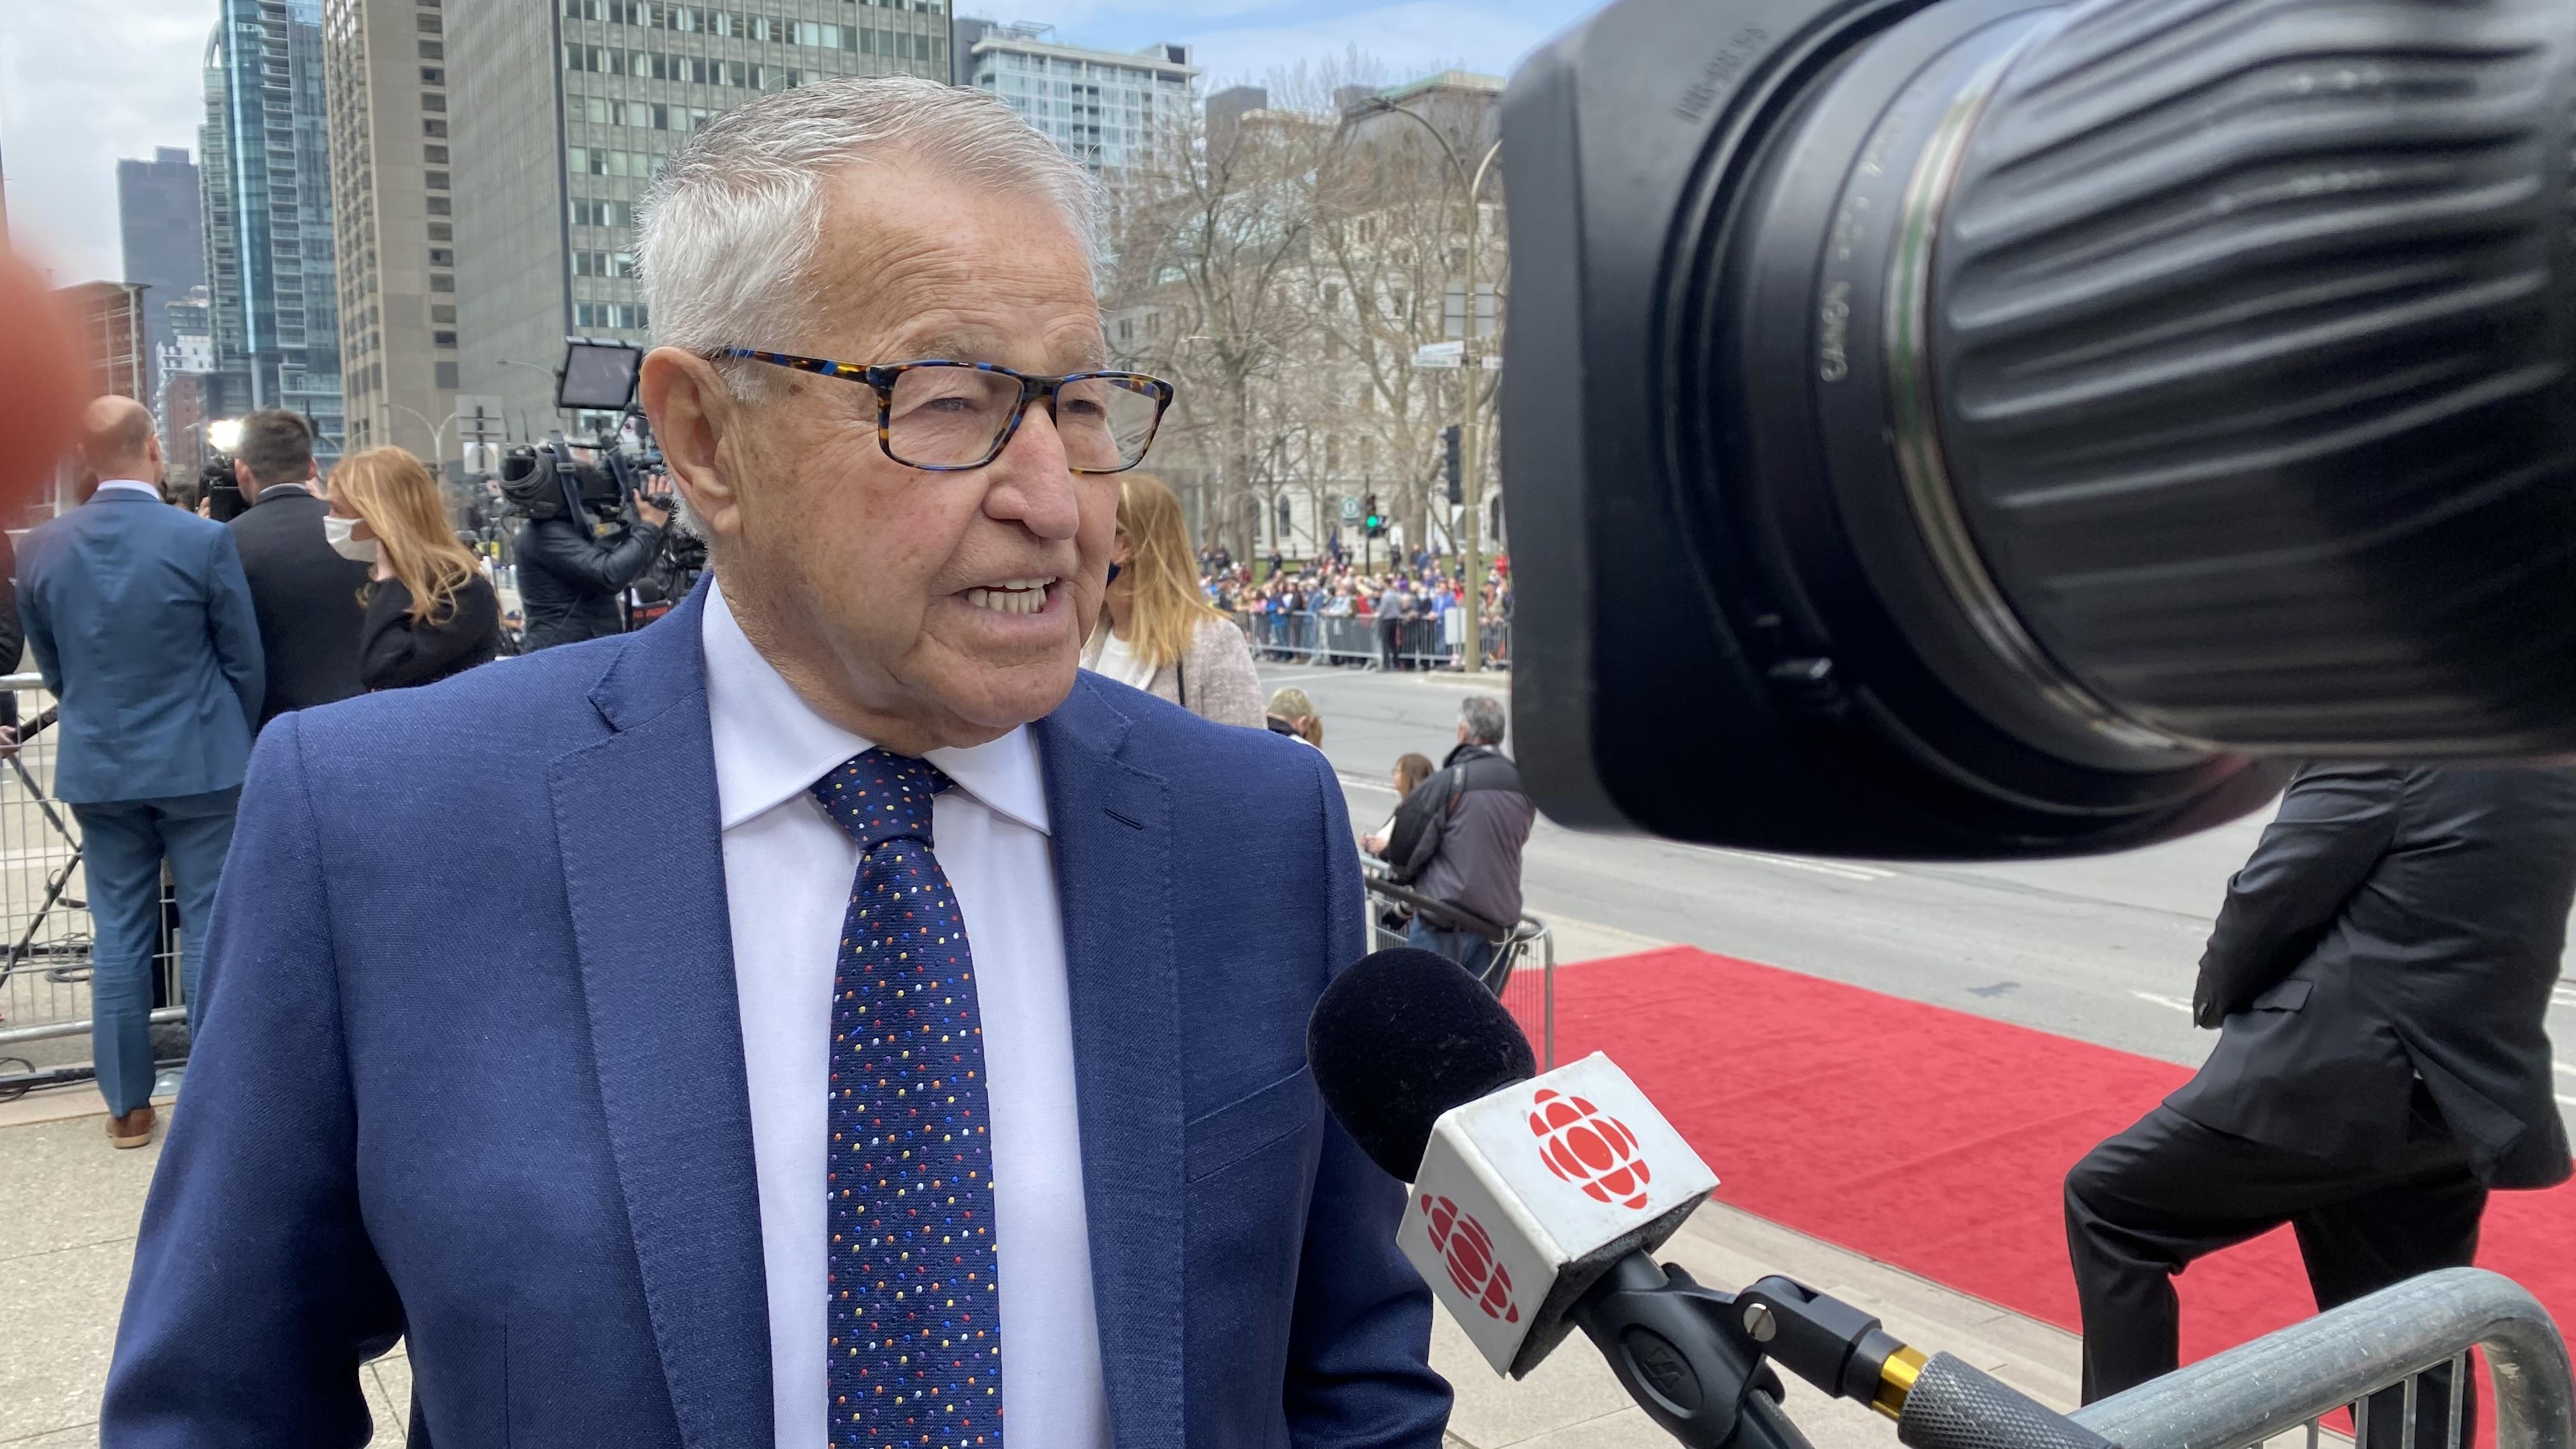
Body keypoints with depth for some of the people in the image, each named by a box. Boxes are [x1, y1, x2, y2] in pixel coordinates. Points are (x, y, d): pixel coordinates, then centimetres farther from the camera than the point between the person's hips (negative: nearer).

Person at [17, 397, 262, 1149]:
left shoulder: (40, 549, -1)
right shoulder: (205, 539, -13)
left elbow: (51, 667, 10)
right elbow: (246, 662, -5)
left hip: (97, 766, 3)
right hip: (198, 762, -3)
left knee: (118, 933, 10)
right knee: (211, 927, 4)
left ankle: (128, 1105, 16)